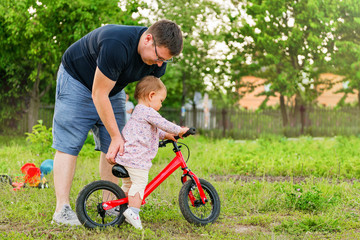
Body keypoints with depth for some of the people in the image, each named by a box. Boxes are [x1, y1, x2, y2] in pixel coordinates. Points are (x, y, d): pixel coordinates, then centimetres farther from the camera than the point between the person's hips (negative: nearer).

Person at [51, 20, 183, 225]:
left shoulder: (159, 57, -16)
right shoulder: (116, 45, -40)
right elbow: (99, 95, -32)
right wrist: (116, 136, -27)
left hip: (113, 89, 7)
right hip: (77, 80, -7)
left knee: (113, 149, 0)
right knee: (68, 145, -12)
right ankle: (62, 209, -12)